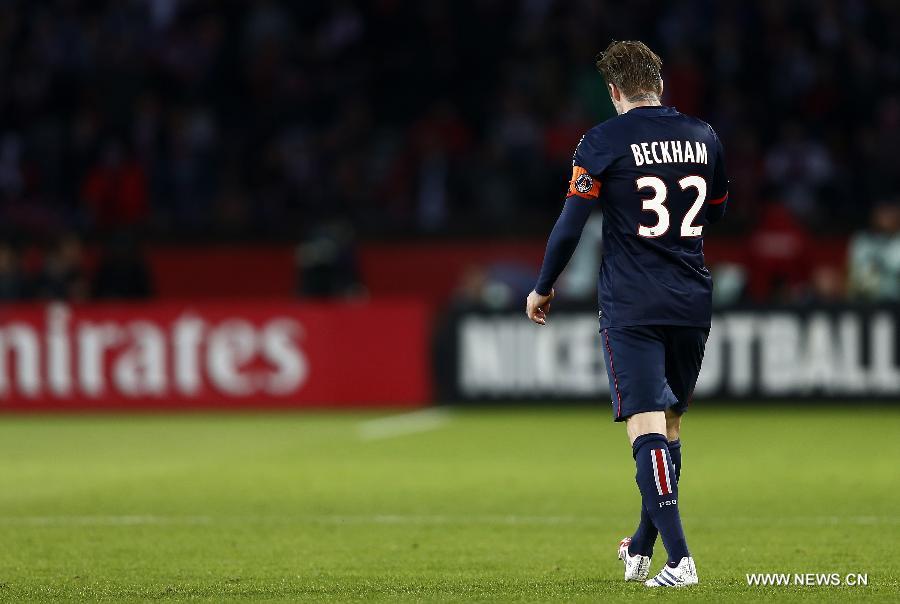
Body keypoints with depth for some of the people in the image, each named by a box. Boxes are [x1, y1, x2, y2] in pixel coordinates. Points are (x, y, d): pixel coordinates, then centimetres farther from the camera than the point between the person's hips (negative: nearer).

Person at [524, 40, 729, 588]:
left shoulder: (604, 141, -6)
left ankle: (679, 559, -21)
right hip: (693, 305, 5)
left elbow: (571, 224, -8)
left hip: (631, 306, -5)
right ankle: (642, 548, 28)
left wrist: (543, 289, 5)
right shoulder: (703, 136, 8)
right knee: (670, 425, 17)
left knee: (647, 428, -9)